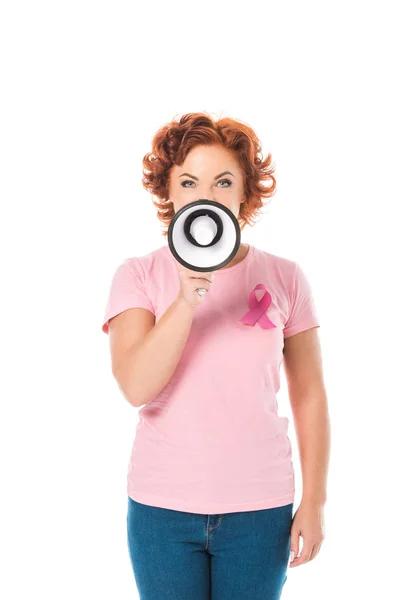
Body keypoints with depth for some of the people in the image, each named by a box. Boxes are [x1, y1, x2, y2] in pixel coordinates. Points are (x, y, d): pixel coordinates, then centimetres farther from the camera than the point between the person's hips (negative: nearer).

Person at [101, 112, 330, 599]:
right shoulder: (138, 276, -3)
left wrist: (314, 501, 3)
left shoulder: (284, 278, 0)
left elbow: (309, 396, 4)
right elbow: (136, 387, -16)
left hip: (260, 508, 1)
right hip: (162, 506, 0)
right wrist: (187, 301, -27)